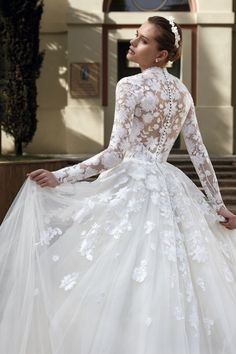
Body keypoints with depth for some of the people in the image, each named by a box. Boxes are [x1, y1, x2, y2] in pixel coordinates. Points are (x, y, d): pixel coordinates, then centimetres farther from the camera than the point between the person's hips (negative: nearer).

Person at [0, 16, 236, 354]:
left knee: (122, 282, -3)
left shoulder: (130, 85, -9)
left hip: (133, 188, -7)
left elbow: (115, 153, -16)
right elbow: (200, 154, 13)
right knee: (168, 290, 11)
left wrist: (59, 177, -16)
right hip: (170, 190, 7)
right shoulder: (183, 92, 11)